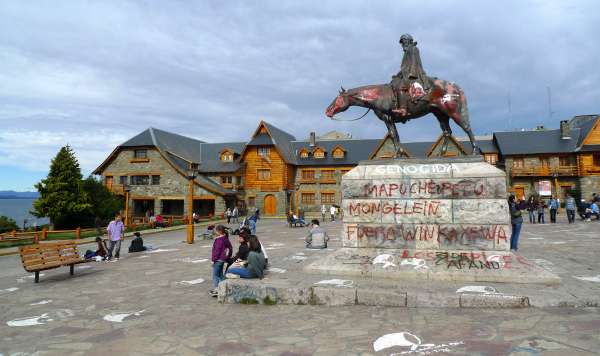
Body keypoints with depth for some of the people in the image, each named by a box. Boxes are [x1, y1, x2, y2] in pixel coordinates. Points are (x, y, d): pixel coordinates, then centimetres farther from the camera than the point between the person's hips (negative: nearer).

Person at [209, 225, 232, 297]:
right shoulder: (226, 239, 8)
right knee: (220, 274, 17)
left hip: (218, 260, -10)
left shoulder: (219, 240, -20)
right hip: (223, 259, 10)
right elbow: (230, 248, 16)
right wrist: (228, 256, 21)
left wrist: (213, 259, -14)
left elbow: (217, 251, -20)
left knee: (215, 275, -3)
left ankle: (216, 289, -3)